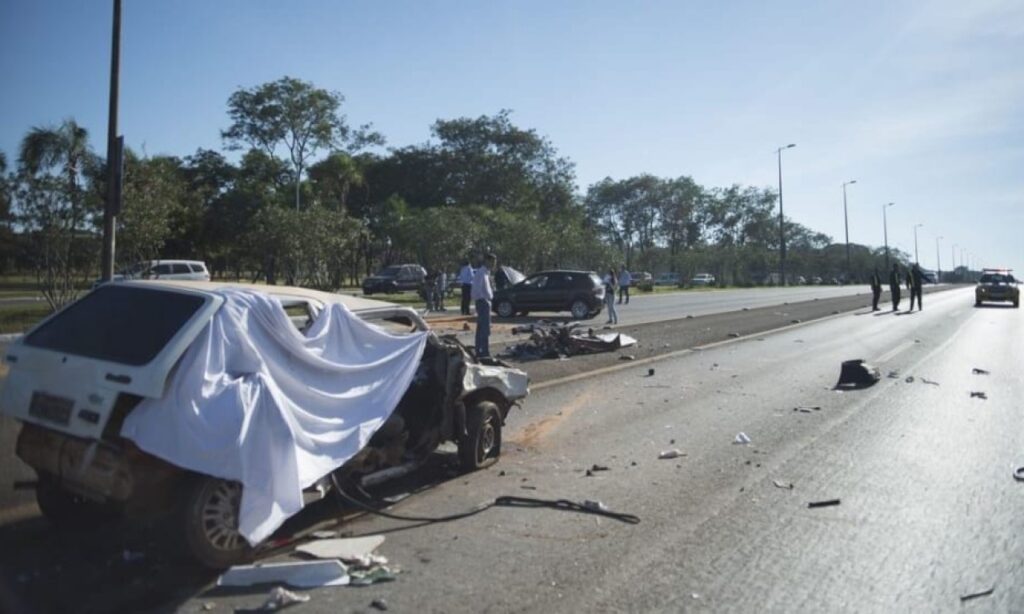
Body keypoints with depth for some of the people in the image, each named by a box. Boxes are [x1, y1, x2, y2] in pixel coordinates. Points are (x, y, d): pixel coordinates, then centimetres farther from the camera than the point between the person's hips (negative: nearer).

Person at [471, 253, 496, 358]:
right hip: (483, 302, -11)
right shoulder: (481, 273, -16)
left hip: (485, 302, 11)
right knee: (485, 329, -11)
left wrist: (490, 297, 12)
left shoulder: (486, 273, 15)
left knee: (481, 328, 14)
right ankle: (484, 352, -10)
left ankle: (480, 351, 21)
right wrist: (485, 299, -20)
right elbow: (477, 289, -22)